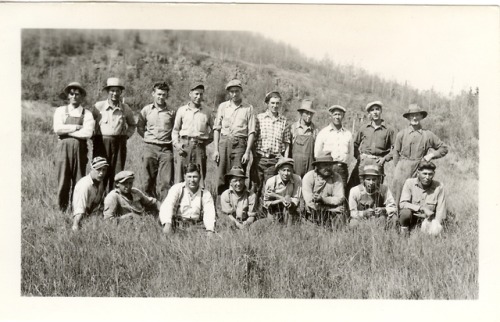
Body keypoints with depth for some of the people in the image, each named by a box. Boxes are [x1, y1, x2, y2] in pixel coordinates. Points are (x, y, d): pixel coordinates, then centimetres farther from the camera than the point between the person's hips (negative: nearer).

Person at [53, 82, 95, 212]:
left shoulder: (87, 114, 7)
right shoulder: (60, 111, 10)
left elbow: (88, 133, -9)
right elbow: (57, 128, -6)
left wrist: (66, 131, -6)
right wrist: (77, 127, -7)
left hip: (80, 150, 0)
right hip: (63, 148, 0)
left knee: (79, 182, 2)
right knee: (63, 181, 0)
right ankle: (62, 209, 11)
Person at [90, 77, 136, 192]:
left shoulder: (126, 108, 7)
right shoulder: (98, 106, 1)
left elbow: (132, 125, 23)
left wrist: (127, 135, 9)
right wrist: (93, 136, 2)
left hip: (119, 144, 2)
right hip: (101, 143, -2)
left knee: (117, 175, 2)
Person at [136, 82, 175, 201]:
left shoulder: (171, 112, 5)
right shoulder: (146, 110, 8)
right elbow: (140, 128, 18)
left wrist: (173, 140, 2)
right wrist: (148, 136, 7)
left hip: (166, 148, -1)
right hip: (150, 147, 1)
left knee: (166, 181, -6)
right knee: (149, 180, 4)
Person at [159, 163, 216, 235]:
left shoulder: (206, 194, 6)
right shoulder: (177, 188, 1)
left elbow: (209, 213, -7)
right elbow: (167, 206, -15)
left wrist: (210, 231, -27)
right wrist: (167, 224, -35)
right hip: (177, 228, -1)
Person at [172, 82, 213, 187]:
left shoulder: (206, 111, 10)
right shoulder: (182, 110, 11)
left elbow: (213, 129, 18)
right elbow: (175, 130, 13)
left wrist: (207, 141, 5)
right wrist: (177, 144, 0)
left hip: (200, 146, 0)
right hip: (184, 145, 0)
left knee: (200, 177, -1)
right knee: (180, 176, -3)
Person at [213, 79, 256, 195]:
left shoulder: (248, 108, 6)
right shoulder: (223, 106, 13)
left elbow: (251, 132, 2)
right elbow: (216, 129, 11)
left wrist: (247, 152, -7)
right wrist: (216, 150, 2)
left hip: (239, 143, -2)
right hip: (224, 142, 2)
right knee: (221, 177, 0)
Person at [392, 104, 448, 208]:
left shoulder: (428, 135, 8)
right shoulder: (401, 134, 6)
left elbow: (444, 148, 17)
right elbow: (396, 153, 10)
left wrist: (432, 155, 3)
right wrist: (398, 168, 4)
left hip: (419, 169, 1)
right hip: (403, 169, 0)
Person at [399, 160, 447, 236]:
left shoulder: (439, 187, -10)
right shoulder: (409, 183, -11)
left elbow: (440, 212, -7)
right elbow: (402, 204, -20)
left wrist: (437, 226, -21)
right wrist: (422, 208, -29)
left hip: (428, 218, 0)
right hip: (412, 218, 0)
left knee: (434, 231, -31)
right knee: (405, 212, -34)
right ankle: (404, 229, -2)